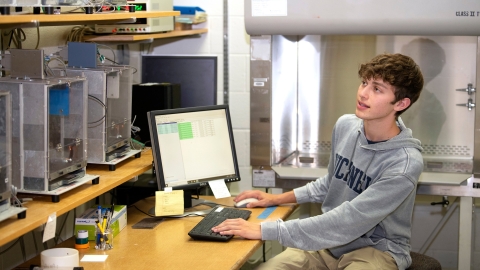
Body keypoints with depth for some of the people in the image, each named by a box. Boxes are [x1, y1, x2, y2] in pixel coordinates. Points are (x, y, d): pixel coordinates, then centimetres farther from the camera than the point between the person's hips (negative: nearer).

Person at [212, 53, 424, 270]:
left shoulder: (406, 163, -23)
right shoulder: (345, 126, -1)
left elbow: (346, 222, -28)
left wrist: (266, 230, -29)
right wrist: (279, 199, 12)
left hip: (377, 249, -6)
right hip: (331, 241, 6)